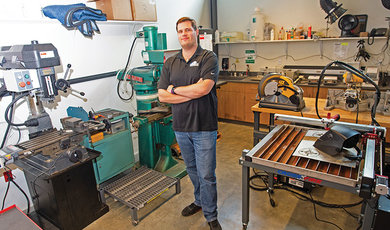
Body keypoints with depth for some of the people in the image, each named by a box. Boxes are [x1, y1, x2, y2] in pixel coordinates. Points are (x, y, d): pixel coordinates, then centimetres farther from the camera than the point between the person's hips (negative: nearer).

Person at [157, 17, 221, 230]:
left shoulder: (208, 58, -5)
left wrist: (175, 89, -9)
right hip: (180, 127, 5)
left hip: (204, 127, -4)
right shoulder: (170, 63, 8)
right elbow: (162, 96, -2)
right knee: (192, 169, 21)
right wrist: (193, 93, -13)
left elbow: (204, 88, -21)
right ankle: (199, 201, 44)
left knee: (207, 175, 3)